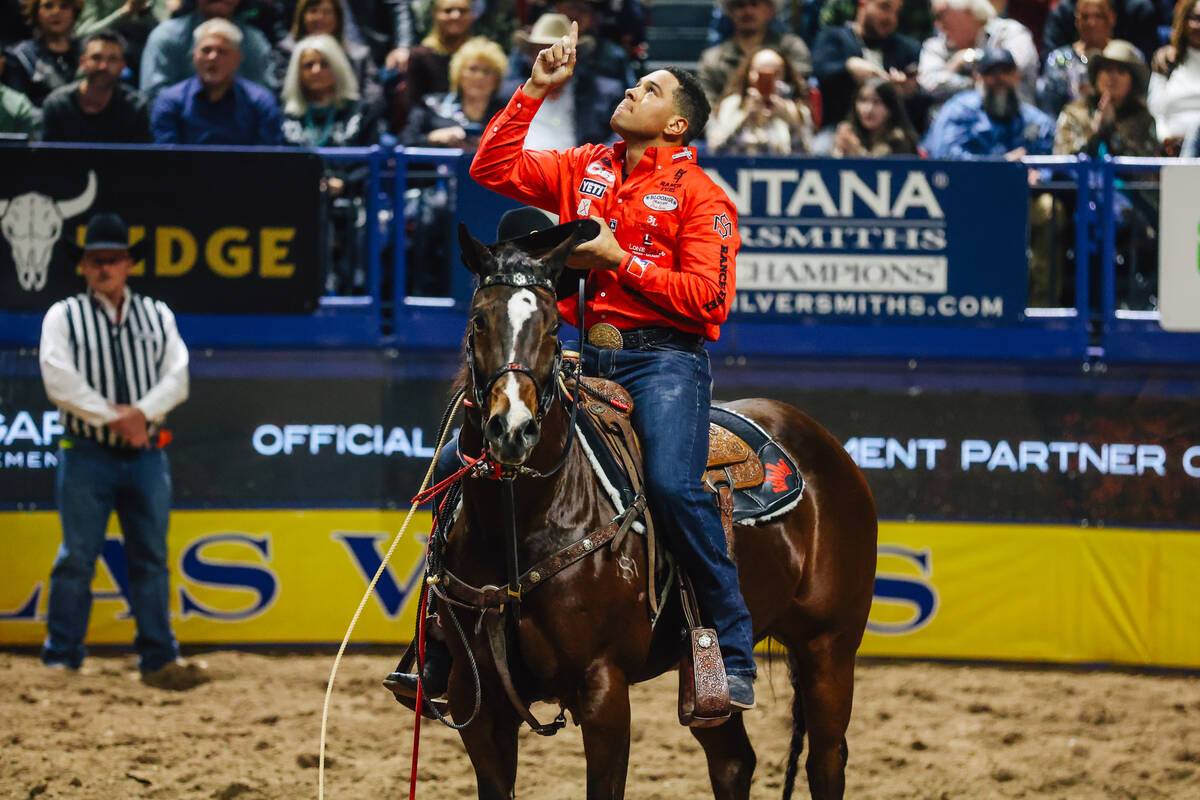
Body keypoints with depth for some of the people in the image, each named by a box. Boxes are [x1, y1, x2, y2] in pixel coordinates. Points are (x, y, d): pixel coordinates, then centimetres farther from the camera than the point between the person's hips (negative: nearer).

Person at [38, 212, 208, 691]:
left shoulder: (157, 317, 12)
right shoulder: (63, 317, 3)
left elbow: (178, 377, 1)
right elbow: (59, 380, -11)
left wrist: (140, 412, -16)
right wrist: (111, 417, -16)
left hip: (145, 454, 3)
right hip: (87, 454, -3)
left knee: (152, 558, 3)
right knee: (77, 557, -5)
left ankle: (159, 659, 6)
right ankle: (60, 662, -2)